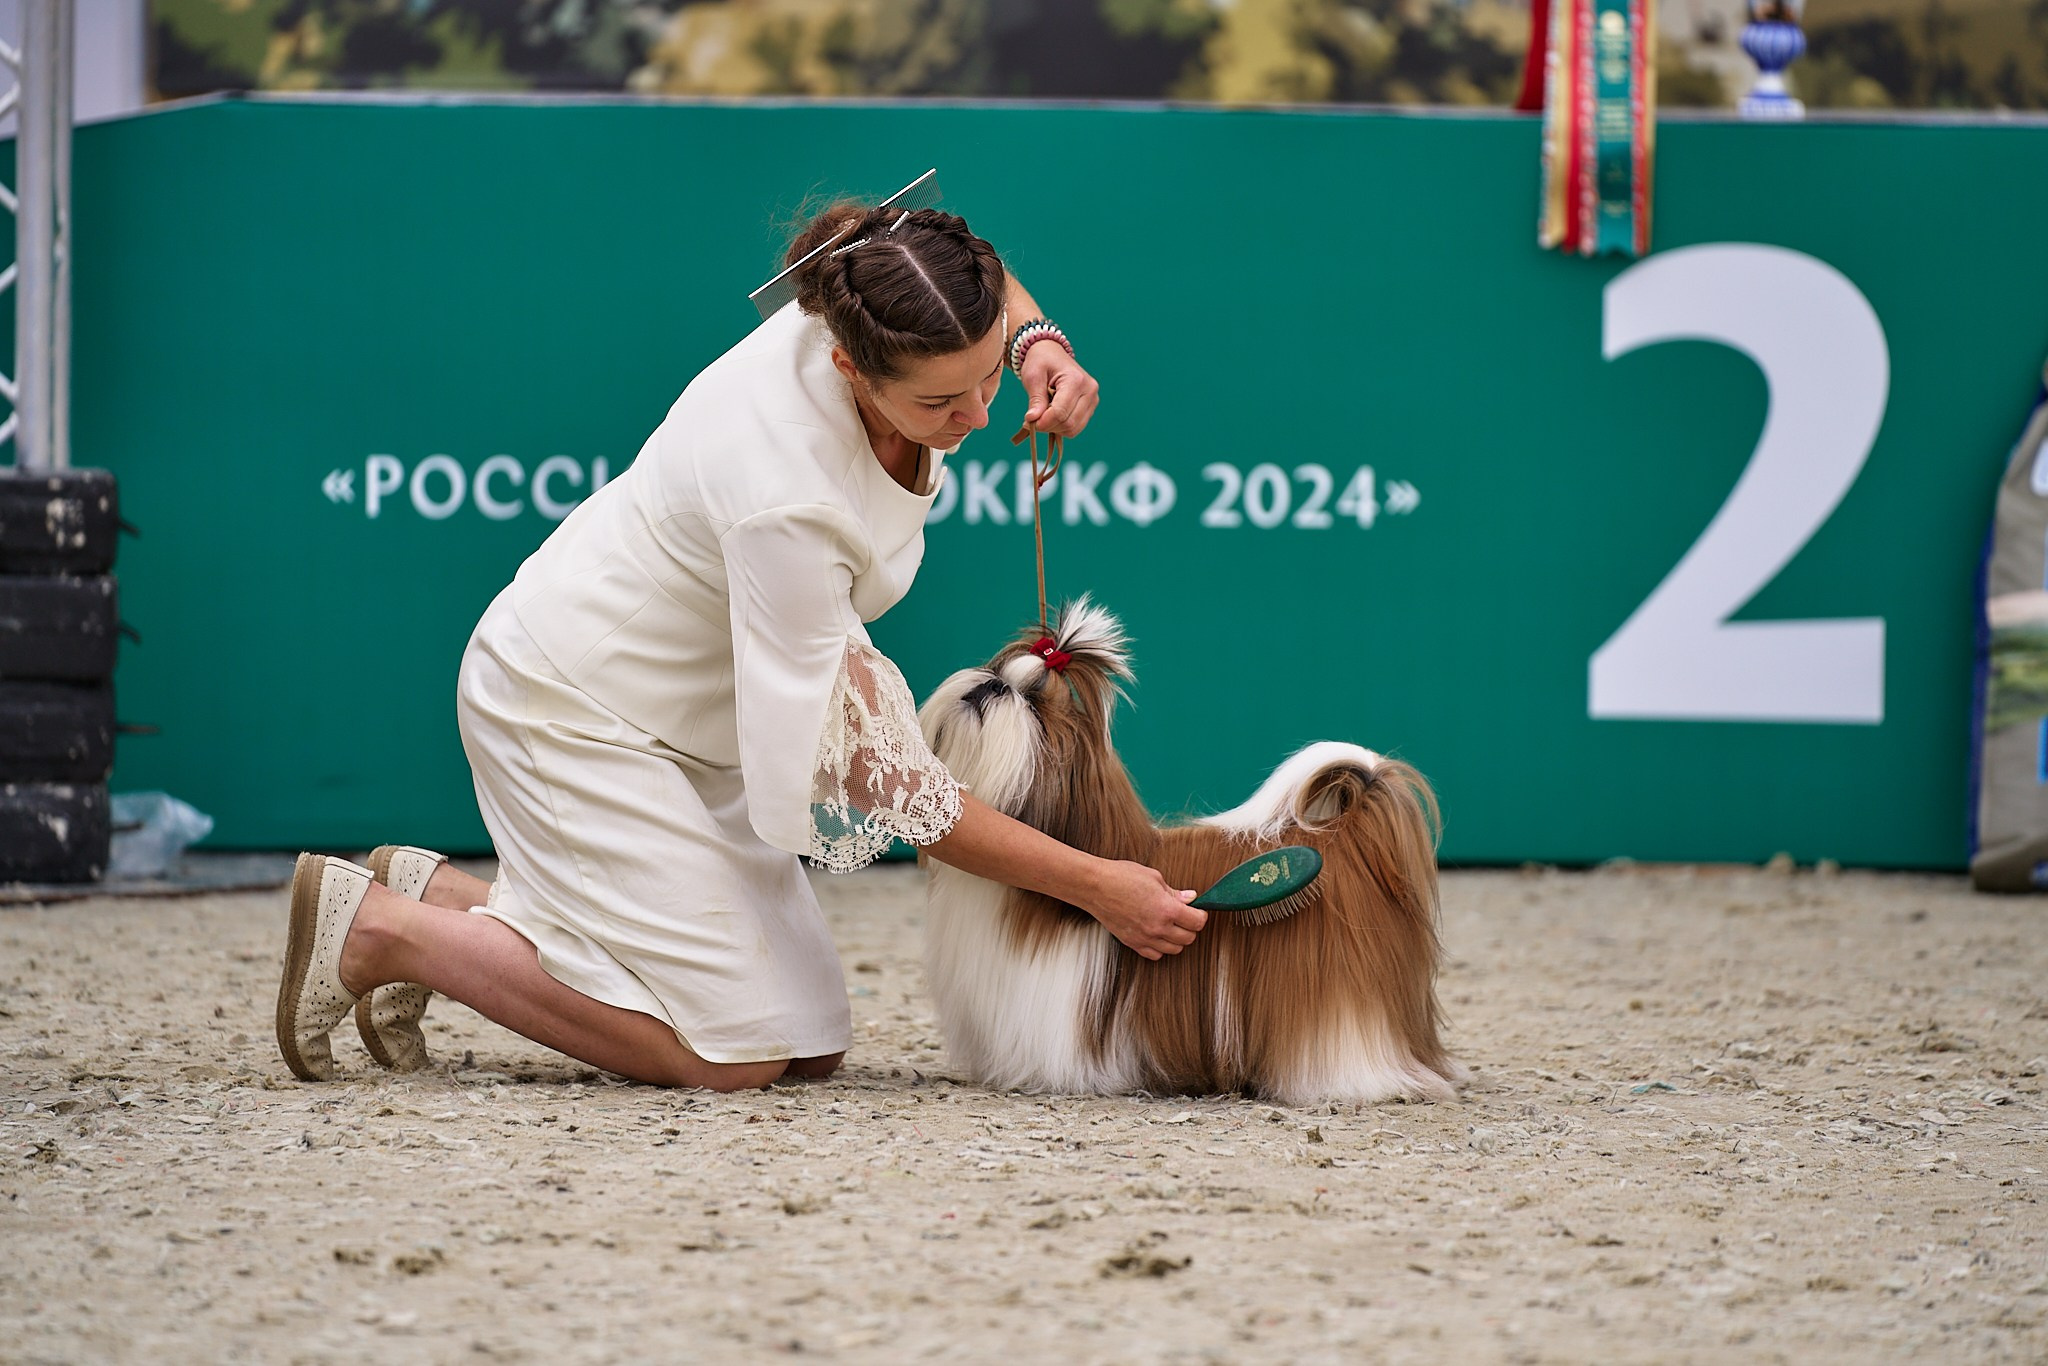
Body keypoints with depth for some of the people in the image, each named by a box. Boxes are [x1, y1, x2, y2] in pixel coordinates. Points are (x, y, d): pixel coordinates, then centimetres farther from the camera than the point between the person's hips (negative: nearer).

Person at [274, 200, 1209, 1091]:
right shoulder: (786, 500, -37)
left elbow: (990, 293, 11)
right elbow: (875, 774, -29)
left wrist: (1035, 342, -14)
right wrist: (1095, 887, -27)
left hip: (690, 718, 9)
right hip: (572, 709, -9)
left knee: (807, 1048, 4)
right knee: (729, 1054, -14)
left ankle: (439, 894, 14)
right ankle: (377, 929, -2)